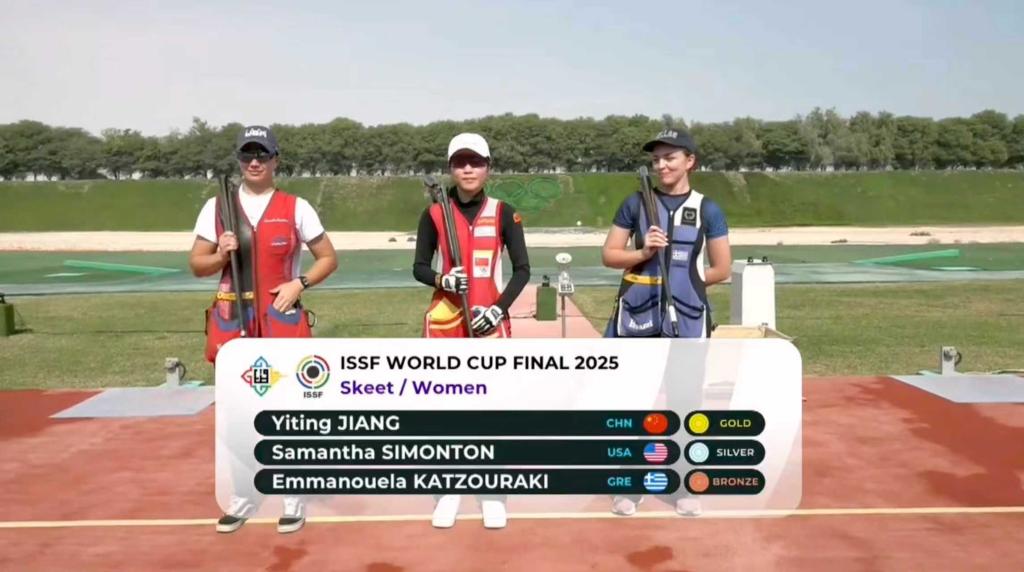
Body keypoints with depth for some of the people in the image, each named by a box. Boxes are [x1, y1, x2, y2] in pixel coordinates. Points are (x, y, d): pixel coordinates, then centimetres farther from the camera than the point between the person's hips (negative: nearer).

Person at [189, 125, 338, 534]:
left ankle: (293, 498, 14)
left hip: (281, 317, -2)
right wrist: (220, 255, -12)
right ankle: (242, 498, 24)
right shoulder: (216, 206, 5)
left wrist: (298, 284, -10)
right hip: (232, 319, 2)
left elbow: (328, 258, 5)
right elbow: (196, 265, 8)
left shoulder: (296, 207, 1)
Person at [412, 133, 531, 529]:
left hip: (489, 318, -1)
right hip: (445, 319, 1)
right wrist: (442, 280, -15)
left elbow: (522, 269, 0)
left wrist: (499, 308, -12)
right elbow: (419, 268, 6)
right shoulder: (434, 214, 2)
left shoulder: (503, 214, 0)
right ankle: (449, 488, 20)